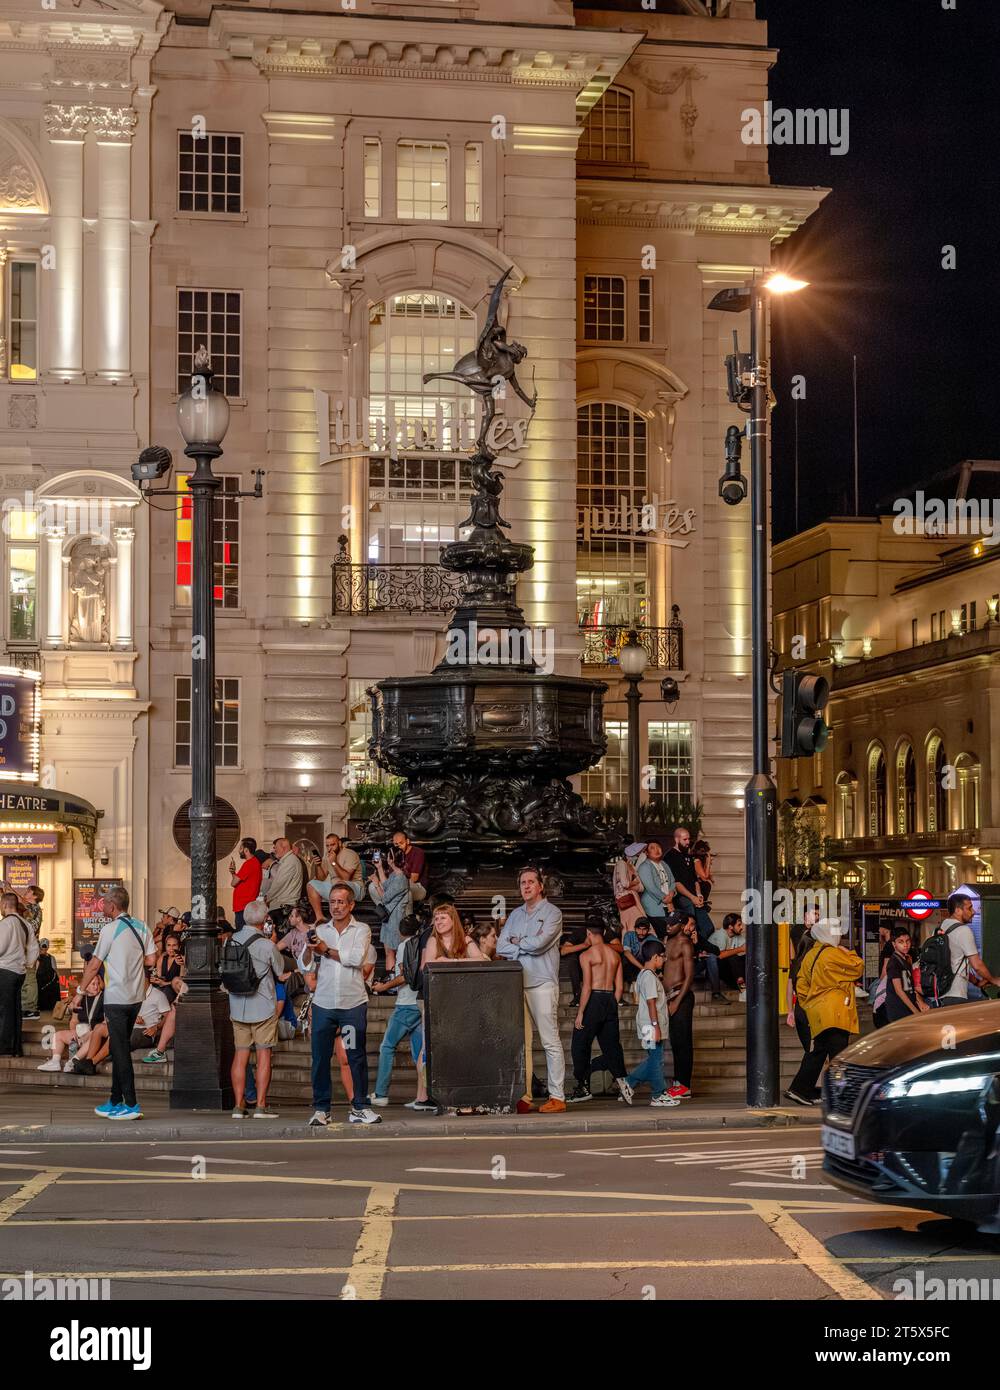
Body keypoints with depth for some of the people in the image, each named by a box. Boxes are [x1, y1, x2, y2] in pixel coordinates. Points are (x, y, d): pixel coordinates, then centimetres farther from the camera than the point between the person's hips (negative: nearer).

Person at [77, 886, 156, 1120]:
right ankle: (115, 1102, 21)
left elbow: (94, 965, -8)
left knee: (120, 1051, -3)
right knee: (120, 1049, 15)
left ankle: (131, 1106, -6)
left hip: (116, 998, -7)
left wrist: (81, 990, 3)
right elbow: (151, 960, 6)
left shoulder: (110, 929, -12)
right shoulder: (141, 927, 7)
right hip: (137, 996, 7)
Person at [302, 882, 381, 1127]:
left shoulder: (361, 930, 6)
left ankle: (360, 1107, 8)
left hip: (353, 1003, -2)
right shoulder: (320, 931, 13)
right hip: (323, 1003, 2)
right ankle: (320, 1108, 8)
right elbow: (304, 965, 7)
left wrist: (327, 950, -6)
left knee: (357, 1056, 1)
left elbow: (357, 958, -12)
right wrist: (309, 949, -13)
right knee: (320, 1057, 1)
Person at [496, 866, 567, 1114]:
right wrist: (527, 947, -4)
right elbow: (501, 947, 9)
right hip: (516, 983, 6)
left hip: (542, 983, -6)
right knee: (520, 1043, 3)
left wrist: (517, 942, 3)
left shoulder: (552, 912, 2)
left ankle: (557, 1096, -5)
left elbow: (539, 942, -13)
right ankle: (523, 1097, 5)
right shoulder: (515, 915, 20)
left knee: (551, 1042, -6)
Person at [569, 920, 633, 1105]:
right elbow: (619, 986, 10)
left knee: (580, 1045, 5)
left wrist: (580, 1013, -11)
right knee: (611, 1045, 10)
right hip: (611, 1000, 6)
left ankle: (583, 1087, 6)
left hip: (594, 1000, -6)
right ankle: (620, 1078, -9)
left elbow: (587, 987, -14)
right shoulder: (615, 955, 10)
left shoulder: (587, 955, -8)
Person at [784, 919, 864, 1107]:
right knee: (838, 1053, -8)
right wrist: (849, 953, 8)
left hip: (816, 1013, 9)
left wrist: (809, 1005, 19)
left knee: (818, 1052, 14)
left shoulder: (810, 955, 15)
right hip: (834, 1013, -9)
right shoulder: (833, 954, -11)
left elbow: (801, 985, 17)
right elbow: (858, 968, -6)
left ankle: (799, 1089, 14)